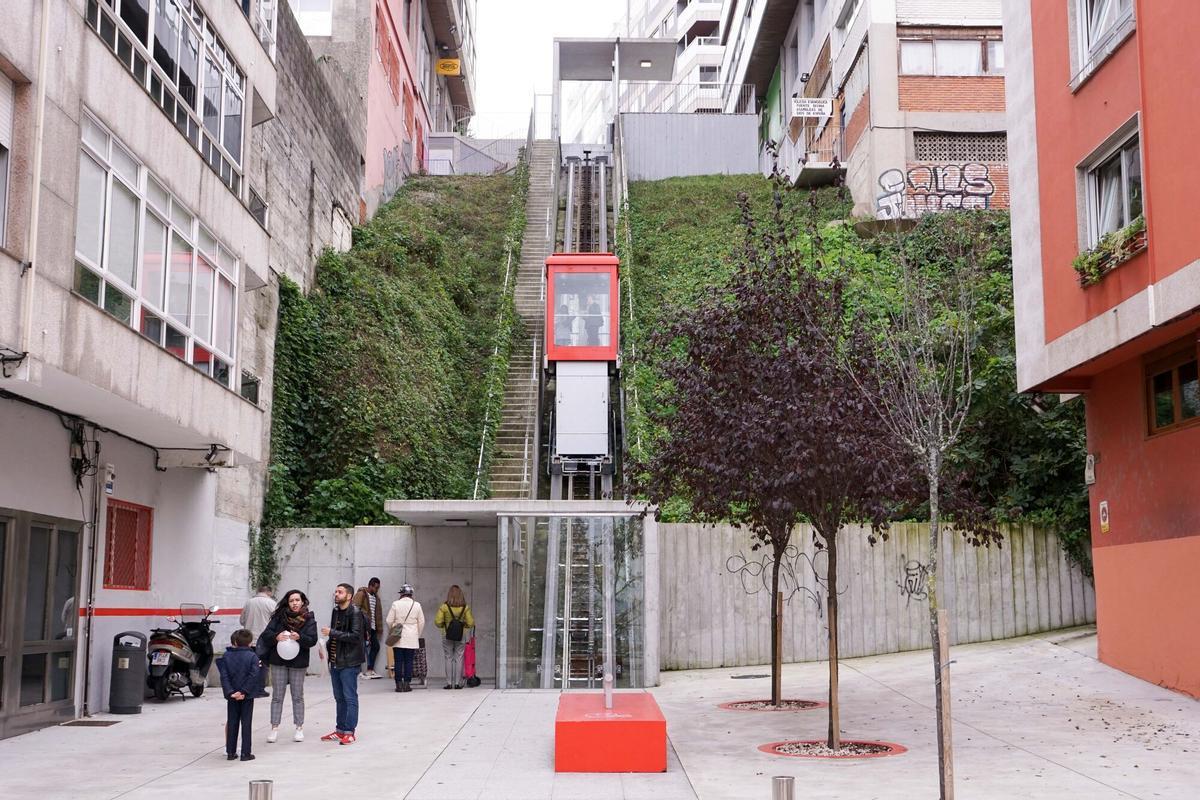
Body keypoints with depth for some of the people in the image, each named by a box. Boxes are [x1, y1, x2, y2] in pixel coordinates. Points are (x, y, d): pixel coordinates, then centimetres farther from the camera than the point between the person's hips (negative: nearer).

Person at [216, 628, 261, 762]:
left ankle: (230, 752, 14)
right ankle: (245, 753, 2)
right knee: (246, 723, 2)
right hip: (247, 696, -2)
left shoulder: (226, 656, 1)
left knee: (232, 723, 11)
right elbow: (253, 676, -16)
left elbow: (224, 676, -7)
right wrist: (244, 692, -15)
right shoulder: (252, 656, -7)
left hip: (232, 696, 2)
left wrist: (230, 692, -12)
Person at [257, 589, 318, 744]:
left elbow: (312, 640, -9)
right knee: (278, 695, 6)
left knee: (297, 696, 8)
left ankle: (299, 728, 16)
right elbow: (266, 634, -2)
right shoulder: (279, 616, 0)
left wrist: (299, 637, -27)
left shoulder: (309, 619, -3)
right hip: (278, 661, 1)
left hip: (298, 662, -1)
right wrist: (276, 637, -22)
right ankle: (274, 728, 11)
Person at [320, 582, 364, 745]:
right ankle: (340, 730, 22)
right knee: (339, 698, 14)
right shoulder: (336, 611, 12)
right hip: (335, 662, 8)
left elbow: (355, 636, -21)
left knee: (350, 698, -2)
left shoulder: (355, 613, -12)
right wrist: (327, 647, 7)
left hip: (349, 663, -8)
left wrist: (332, 632, -20)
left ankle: (349, 732, 2)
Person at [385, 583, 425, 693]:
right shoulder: (417, 605, 1)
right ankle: (407, 684, 3)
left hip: (397, 639, -1)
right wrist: (417, 635, 18)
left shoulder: (395, 604, -3)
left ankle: (399, 684, 2)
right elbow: (422, 622, 6)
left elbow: (389, 621, -1)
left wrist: (390, 633, 16)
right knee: (409, 661, 4)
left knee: (398, 661, 3)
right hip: (412, 639, 1)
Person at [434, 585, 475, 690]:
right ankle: (457, 683, 4)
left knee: (449, 659, 6)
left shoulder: (444, 607, -7)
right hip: (461, 635, 1)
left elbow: (438, 622, -8)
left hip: (447, 635, -1)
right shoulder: (465, 607, -4)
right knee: (459, 659, 6)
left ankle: (449, 683, 4)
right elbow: (470, 623, -4)